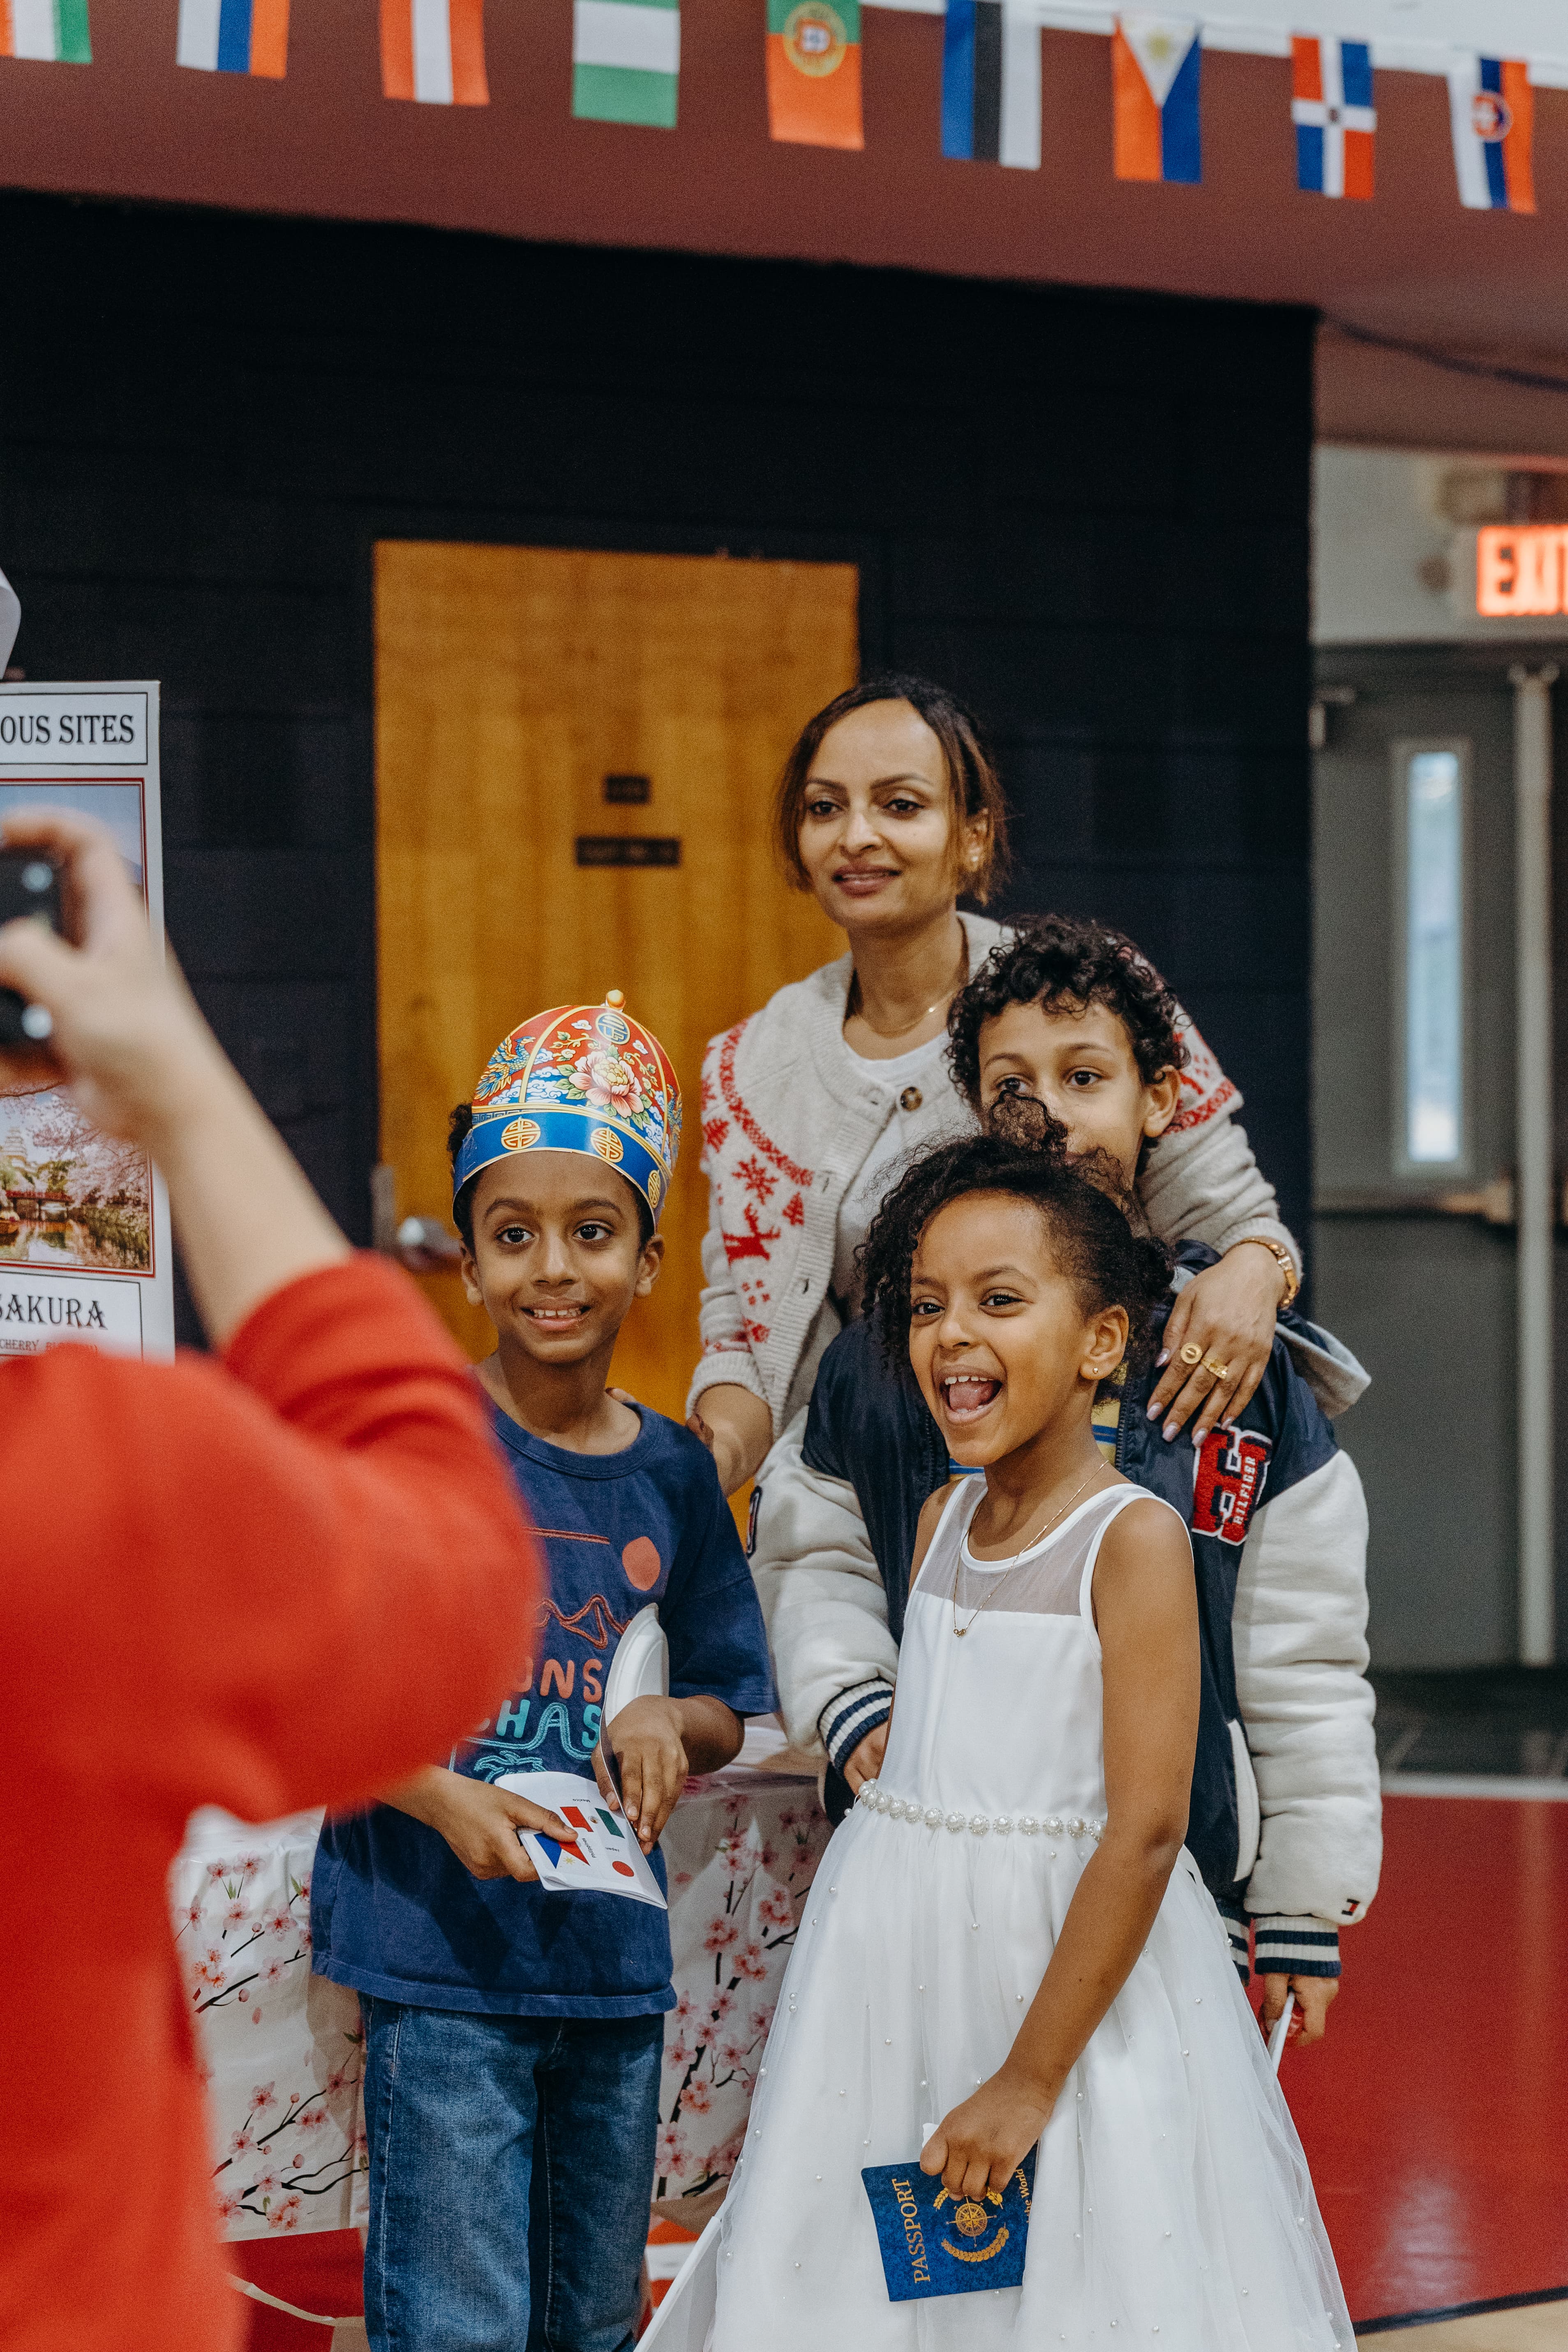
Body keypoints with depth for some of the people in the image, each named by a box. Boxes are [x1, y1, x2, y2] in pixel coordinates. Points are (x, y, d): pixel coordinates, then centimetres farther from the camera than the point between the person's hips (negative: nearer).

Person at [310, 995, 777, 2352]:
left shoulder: (672, 1475, 6)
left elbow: (730, 1701, 16)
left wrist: (669, 1726, -7)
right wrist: (447, 1801, -22)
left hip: (618, 1967, 5)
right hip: (440, 1958, -5)